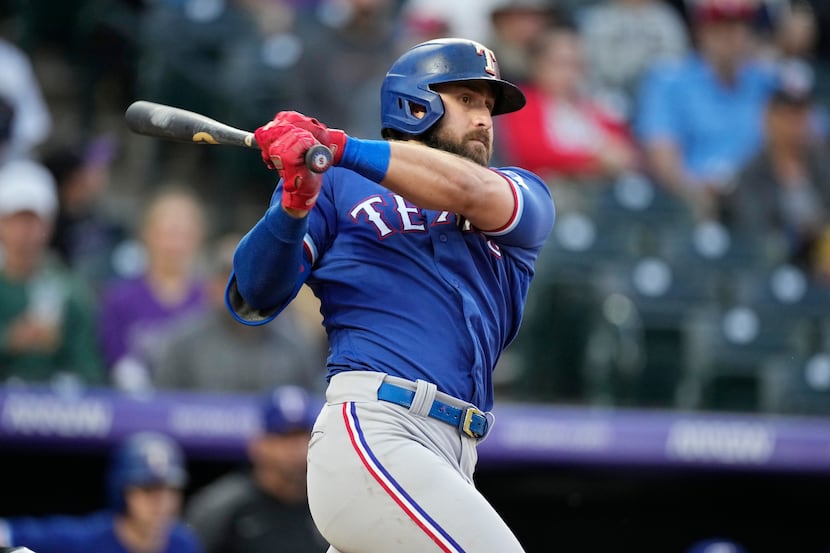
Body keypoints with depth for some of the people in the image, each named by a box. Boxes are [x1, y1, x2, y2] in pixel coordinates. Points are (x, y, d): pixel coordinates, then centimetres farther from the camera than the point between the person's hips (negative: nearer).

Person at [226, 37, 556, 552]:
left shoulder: (525, 197, 21)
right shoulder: (340, 188, 14)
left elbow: (471, 192, -4)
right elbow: (252, 301, 4)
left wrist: (341, 147, -14)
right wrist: (294, 206, -15)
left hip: (451, 461, 5)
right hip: (373, 429, -5)